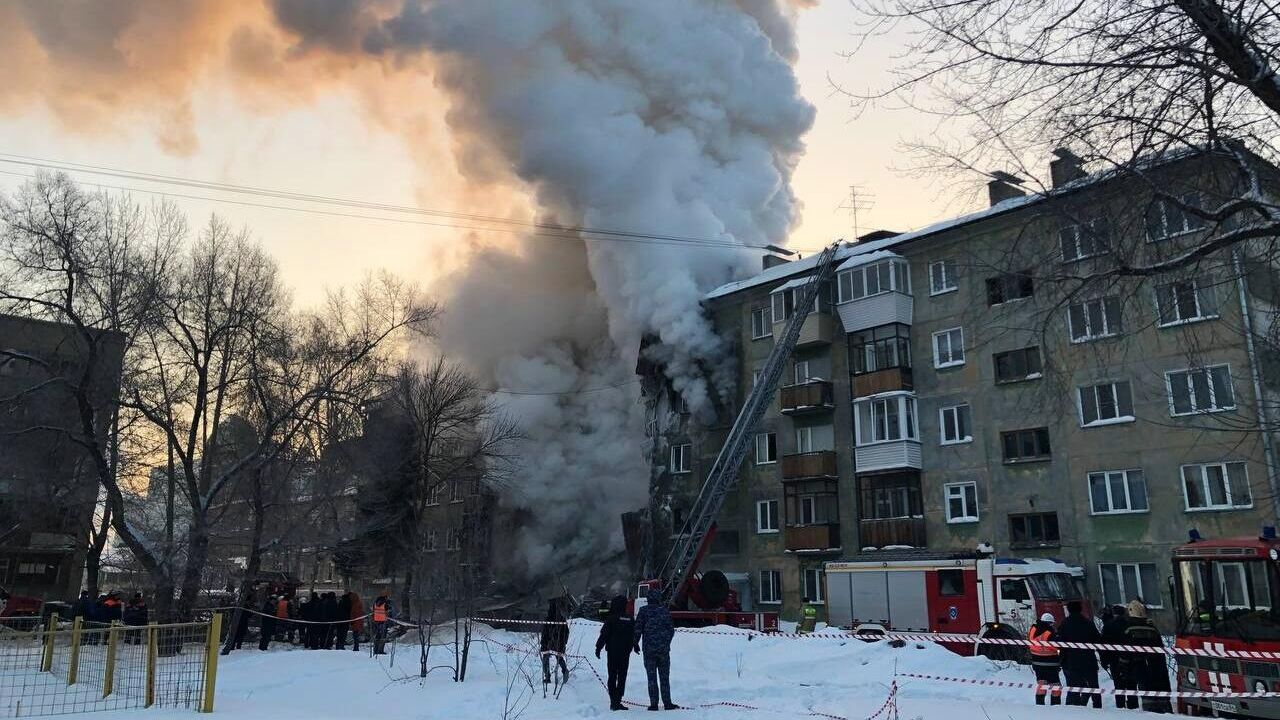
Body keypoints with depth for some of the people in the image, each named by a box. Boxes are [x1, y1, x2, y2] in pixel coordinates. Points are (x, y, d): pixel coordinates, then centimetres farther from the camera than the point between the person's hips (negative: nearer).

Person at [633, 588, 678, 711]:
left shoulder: (644, 611, -5)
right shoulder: (664, 610, 2)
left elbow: (637, 629, -5)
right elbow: (671, 629, 6)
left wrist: (635, 643, 9)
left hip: (649, 649, -2)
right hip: (664, 648, 2)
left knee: (652, 677, 4)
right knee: (664, 677, 9)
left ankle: (654, 703, 2)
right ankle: (667, 703, 8)